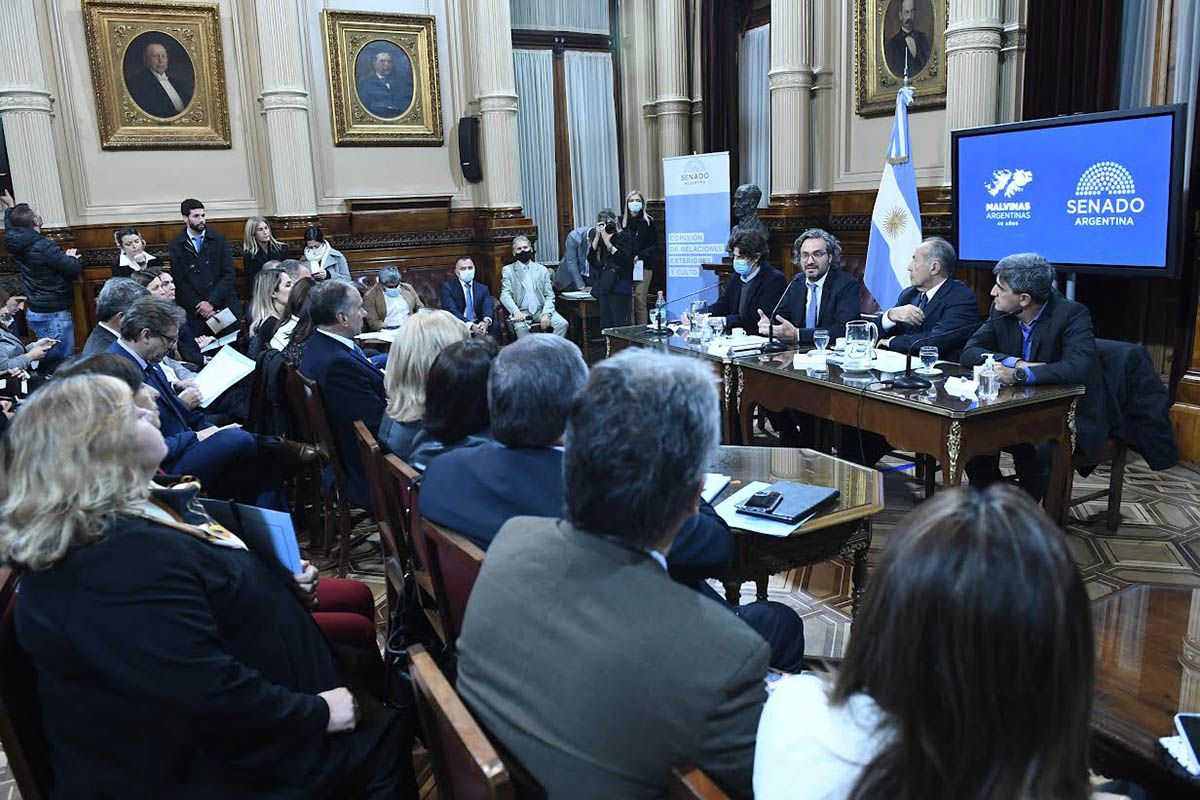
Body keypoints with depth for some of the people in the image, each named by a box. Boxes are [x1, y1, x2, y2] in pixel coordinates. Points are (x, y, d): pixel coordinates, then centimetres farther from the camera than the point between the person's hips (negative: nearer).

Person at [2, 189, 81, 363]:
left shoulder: (15, 243, 5)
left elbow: (12, 225, 29)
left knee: (48, 358, 17)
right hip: (53, 315, -9)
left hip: (34, 313, 9)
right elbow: (74, 269, -21)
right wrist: (71, 256, 0)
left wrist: (11, 206, 45)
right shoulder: (44, 247, -21)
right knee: (63, 362, -5)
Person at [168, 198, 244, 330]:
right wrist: (200, 307, -10)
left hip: (225, 304, 1)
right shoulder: (176, 246, 3)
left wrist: (212, 302, -9)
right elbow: (179, 282, -1)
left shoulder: (219, 240, 7)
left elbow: (228, 274, 0)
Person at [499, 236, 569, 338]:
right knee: (520, 327, -35)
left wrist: (546, 314, -12)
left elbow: (549, 296, 9)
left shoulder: (542, 269, 14)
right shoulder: (508, 270, 9)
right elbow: (505, 295, -2)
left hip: (541, 310, 2)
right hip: (521, 312, -2)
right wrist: (516, 312, -23)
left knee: (563, 324, -23)